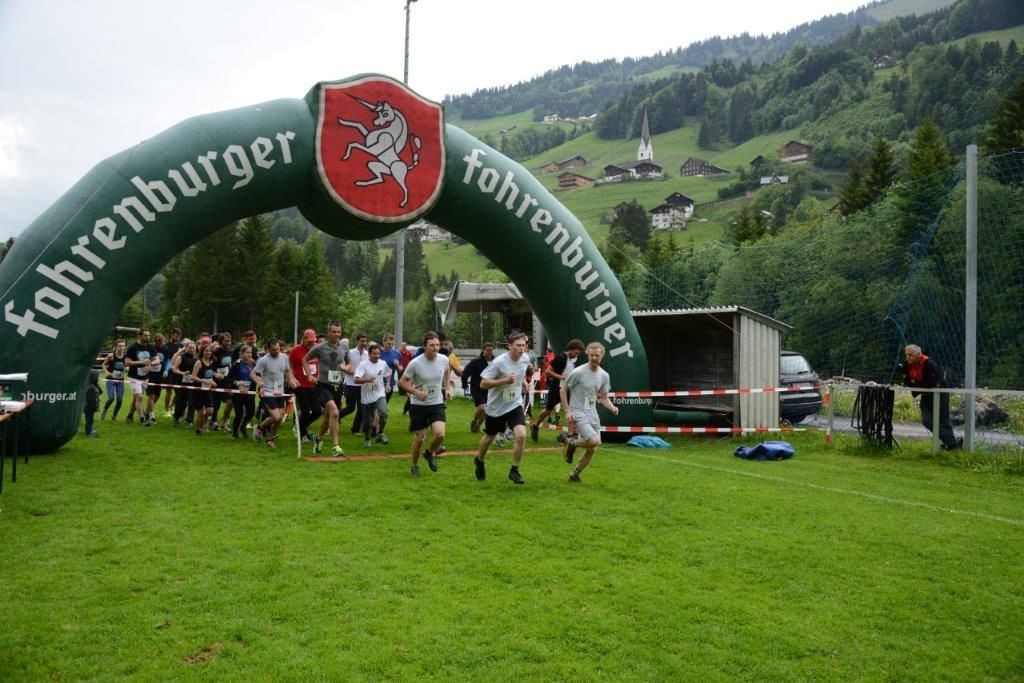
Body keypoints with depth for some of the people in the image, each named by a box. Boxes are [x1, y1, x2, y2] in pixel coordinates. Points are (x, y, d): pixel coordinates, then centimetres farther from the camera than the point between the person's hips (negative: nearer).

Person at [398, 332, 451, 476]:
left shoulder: (444, 359, -6)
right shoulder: (415, 363, -17)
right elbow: (402, 382, -9)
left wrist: (446, 388, 9)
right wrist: (416, 392, -23)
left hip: (437, 404, 2)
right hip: (418, 405, -2)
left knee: (440, 434, -17)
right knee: (420, 438, 4)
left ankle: (430, 453, 16)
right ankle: (414, 466, 29)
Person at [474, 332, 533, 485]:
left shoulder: (525, 358, -5)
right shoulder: (499, 362, -23)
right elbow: (483, 384, -22)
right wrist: (505, 380, -30)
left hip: (515, 405, 3)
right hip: (496, 406, -3)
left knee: (521, 435, -18)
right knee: (489, 437, 16)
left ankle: (514, 470, 1)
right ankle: (479, 461, 48)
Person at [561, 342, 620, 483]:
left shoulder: (604, 375, 5)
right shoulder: (578, 372, -12)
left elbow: (603, 397, 14)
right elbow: (563, 390, -4)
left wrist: (612, 408, -6)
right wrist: (567, 410, -12)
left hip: (593, 414, 6)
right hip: (578, 413, -6)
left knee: (592, 450, 4)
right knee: (594, 441, -25)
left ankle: (574, 474, 24)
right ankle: (572, 443, 5)